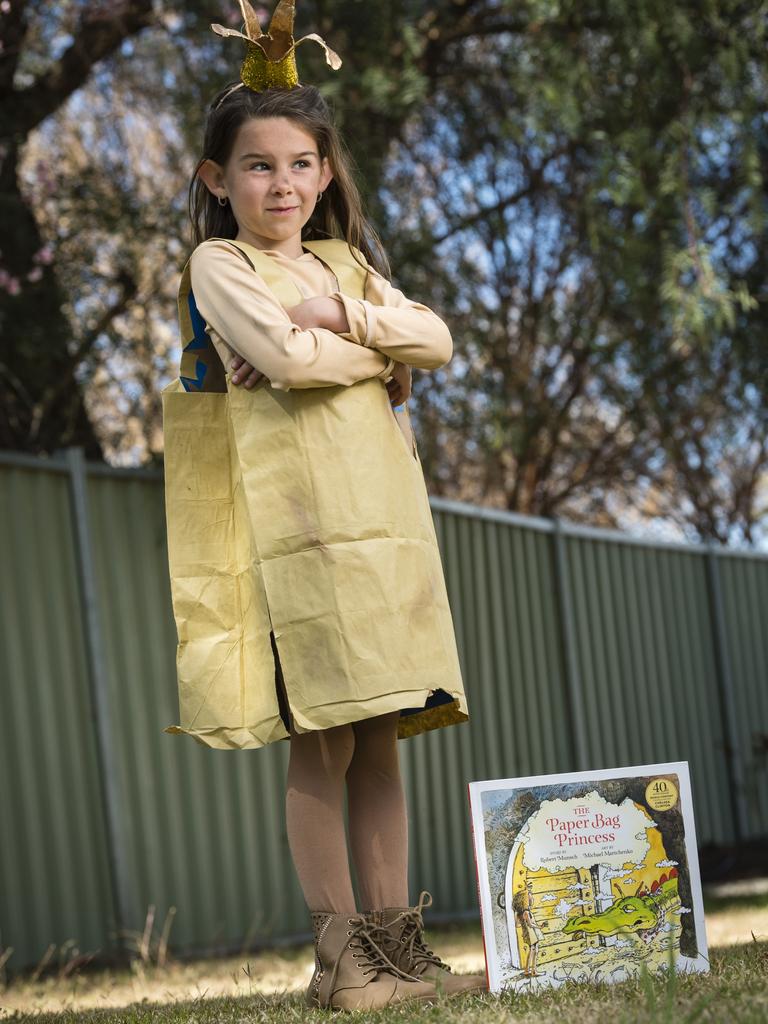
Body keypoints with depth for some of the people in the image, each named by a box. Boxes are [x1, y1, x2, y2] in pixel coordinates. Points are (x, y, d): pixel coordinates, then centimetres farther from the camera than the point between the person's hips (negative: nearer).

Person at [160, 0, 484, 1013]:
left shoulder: (344, 262, 22)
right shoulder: (220, 264, 3)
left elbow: (437, 339, 9)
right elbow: (286, 357, -14)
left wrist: (342, 314, -4)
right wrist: (383, 350, 1)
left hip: (385, 515, 6)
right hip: (297, 518, -6)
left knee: (381, 739, 5)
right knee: (321, 745, -7)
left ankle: (395, 940, 9)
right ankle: (339, 954, -1)